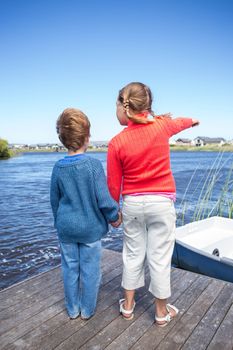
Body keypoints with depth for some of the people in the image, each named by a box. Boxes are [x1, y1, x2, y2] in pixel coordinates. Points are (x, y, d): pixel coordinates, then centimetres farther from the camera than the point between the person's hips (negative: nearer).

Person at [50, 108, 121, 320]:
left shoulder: (58, 167, -4)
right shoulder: (94, 164, -17)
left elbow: (54, 200, 6)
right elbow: (103, 199, -19)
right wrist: (115, 217, -1)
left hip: (66, 228, 4)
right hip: (90, 227, -3)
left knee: (70, 268, 16)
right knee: (90, 269, 13)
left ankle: (72, 309, 33)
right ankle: (87, 310, 29)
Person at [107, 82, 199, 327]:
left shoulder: (116, 143, -11)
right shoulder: (161, 125, -6)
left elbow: (113, 184, -5)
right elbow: (179, 123, 19)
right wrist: (192, 121, 43)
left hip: (132, 205, 0)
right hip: (161, 204, 0)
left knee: (132, 254, 17)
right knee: (159, 257, 11)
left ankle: (128, 304, 34)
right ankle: (161, 312, 30)